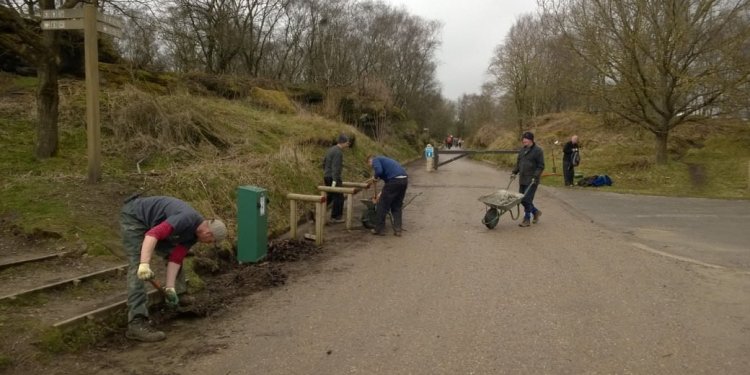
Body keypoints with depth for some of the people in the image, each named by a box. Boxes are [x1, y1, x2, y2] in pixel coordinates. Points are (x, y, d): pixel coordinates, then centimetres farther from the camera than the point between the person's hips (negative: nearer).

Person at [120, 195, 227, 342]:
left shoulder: (194, 233, 0)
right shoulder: (187, 219, -29)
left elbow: (175, 258, -1)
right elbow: (153, 234, -39)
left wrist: (170, 287, -9)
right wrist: (144, 265, -47)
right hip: (133, 216, -10)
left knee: (172, 253, 16)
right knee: (137, 269, -18)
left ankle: (179, 295, 31)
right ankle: (136, 323, -21)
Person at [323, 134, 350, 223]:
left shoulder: (331, 149, 13)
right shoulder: (338, 152, -18)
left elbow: (324, 162, 21)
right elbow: (335, 167, -25)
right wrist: (334, 181, -28)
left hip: (327, 177, 9)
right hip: (334, 178, -9)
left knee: (330, 196, 19)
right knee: (338, 197, 1)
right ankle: (335, 217, 8)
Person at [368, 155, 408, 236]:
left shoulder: (375, 160, 8)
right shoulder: (384, 160, 33)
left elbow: (379, 171, -13)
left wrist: (375, 176, 9)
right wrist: (381, 193, 39)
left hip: (394, 180, -8)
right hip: (404, 180, 8)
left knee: (383, 205, 6)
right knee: (397, 206, 18)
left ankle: (378, 229, 13)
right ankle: (397, 229, 14)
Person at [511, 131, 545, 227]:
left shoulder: (538, 150, -7)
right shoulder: (523, 150, 13)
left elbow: (541, 166, -9)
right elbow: (518, 162, 22)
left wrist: (535, 177, -17)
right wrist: (514, 172, 11)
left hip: (531, 180, -7)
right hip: (522, 179, 7)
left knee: (527, 199, -7)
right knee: (522, 199, 9)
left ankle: (527, 220, 4)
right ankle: (536, 212, 29)